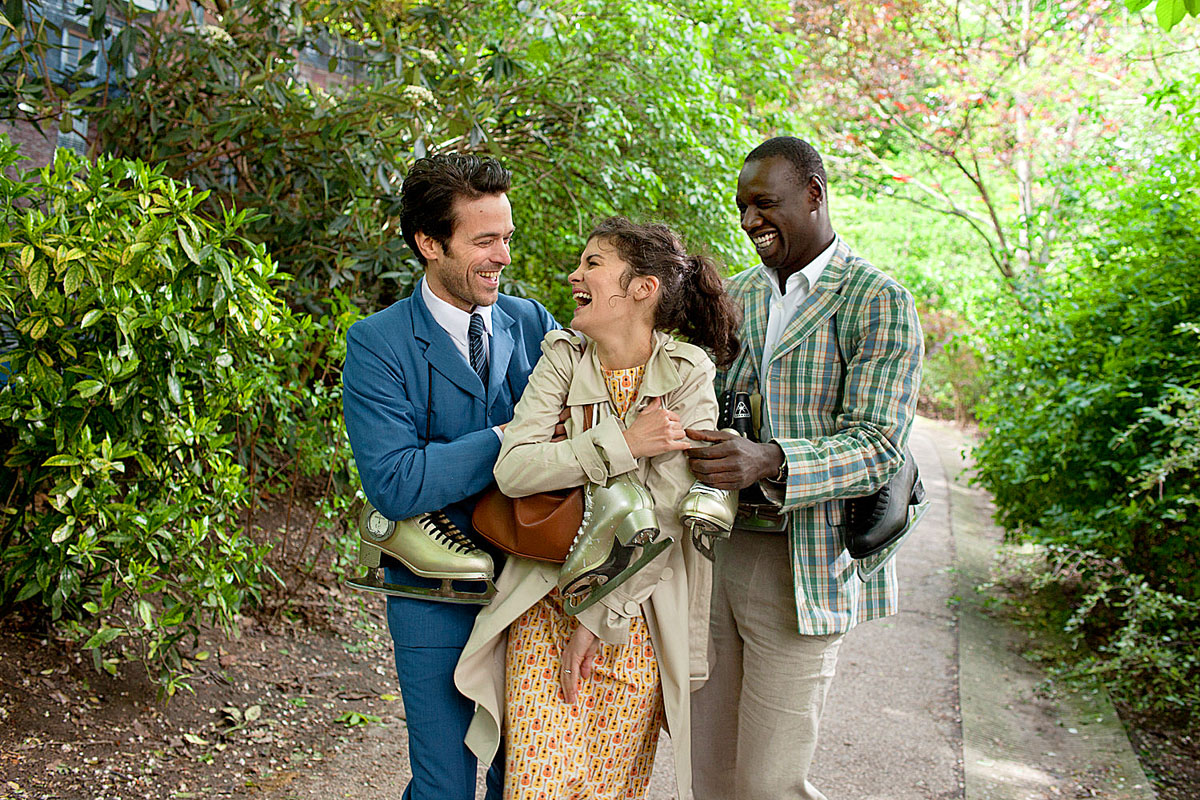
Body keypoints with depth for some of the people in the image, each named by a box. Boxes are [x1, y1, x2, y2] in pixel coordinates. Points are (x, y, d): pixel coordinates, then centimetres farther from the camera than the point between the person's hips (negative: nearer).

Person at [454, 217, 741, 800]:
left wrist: (598, 618, -15)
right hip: (544, 607, 2)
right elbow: (512, 470, -13)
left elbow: (666, 511, -14)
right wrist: (622, 442, -21)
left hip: (636, 616, -1)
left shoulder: (688, 373, -8)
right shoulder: (562, 357, -1)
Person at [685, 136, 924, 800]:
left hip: (803, 567, -6)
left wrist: (767, 463, -33)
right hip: (717, 552, 6)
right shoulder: (739, 293, 14)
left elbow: (877, 447, -15)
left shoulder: (880, 303, -8)